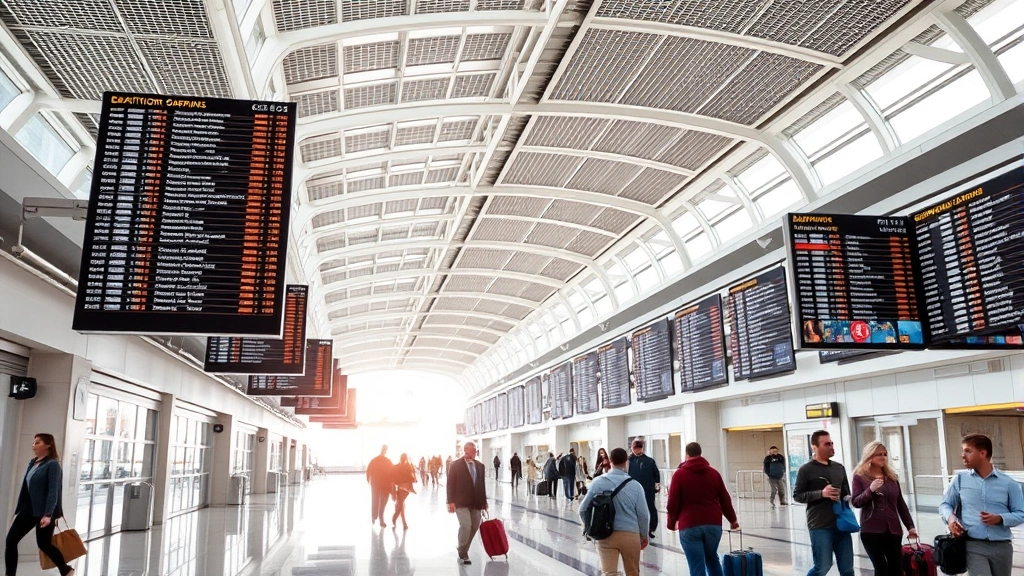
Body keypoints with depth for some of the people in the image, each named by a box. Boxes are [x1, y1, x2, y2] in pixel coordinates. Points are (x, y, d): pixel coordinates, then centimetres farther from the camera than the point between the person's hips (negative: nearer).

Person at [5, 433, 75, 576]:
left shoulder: (53, 464, -14)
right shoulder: (32, 463, 11)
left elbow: (53, 491, -20)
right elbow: (26, 488, 17)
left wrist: (48, 514, -26)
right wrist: (19, 508, 16)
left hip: (44, 512, -8)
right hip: (28, 509, 8)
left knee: (44, 544, 3)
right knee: (11, 540, 0)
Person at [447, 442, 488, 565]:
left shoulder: (480, 466, 9)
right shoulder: (455, 465, -5)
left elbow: (482, 484, 13)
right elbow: (451, 484, -7)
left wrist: (484, 501, 11)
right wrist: (451, 502, -13)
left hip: (476, 503, 5)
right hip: (461, 503, -5)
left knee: (474, 527, 8)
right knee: (465, 525, -19)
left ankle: (463, 550, 28)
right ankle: (463, 554, -6)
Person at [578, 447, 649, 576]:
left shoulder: (597, 482, -4)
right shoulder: (635, 485, -6)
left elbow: (583, 509, 0)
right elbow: (643, 514, -3)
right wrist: (644, 536, 14)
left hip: (605, 535, 0)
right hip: (630, 535, 0)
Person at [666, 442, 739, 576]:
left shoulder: (679, 474, -1)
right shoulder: (714, 473, 9)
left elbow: (673, 502, -3)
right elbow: (725, 500, 12)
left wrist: (672, 522, 11)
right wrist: (732, 519, 25)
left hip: (689, 526, -4)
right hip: (713, 524, 4)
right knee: (712, 558, 25)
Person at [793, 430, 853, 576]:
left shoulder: (839, 468, 11)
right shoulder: (806, 470, -6)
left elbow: (846, 491, 23)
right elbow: (797, 495, -6)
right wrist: (821, 493, -18)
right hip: (820, 526, -5)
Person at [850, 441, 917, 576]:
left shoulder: (892, 476, 12)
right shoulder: (860, 476, -2)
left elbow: (900, 503, 15)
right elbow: (855, 503, -7)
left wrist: (910, 526, 10)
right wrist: (870, 490, -21)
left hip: (893, 529, 4)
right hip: (871, 530, -4)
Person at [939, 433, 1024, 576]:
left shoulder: (1008, 483, 3)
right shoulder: (960, 480, 5)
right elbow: (945, 504, 13)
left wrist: (1000, 519, -14)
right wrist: (950, 517, -9)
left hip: (1002, 546, 1)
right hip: (974, 545, -1)